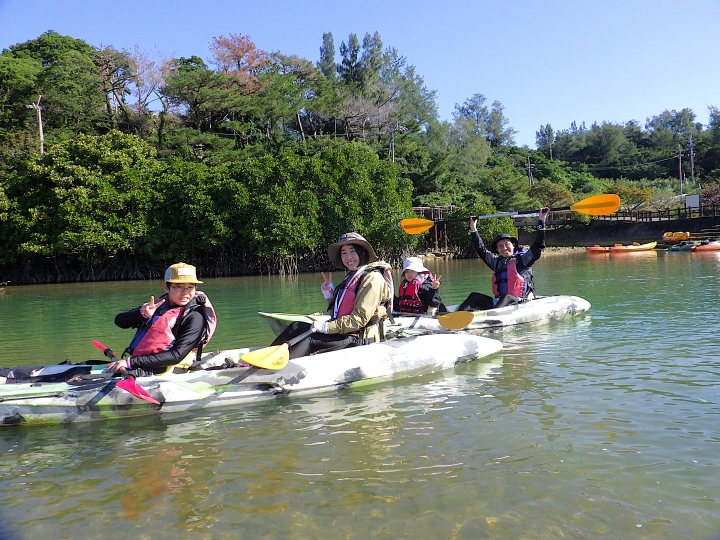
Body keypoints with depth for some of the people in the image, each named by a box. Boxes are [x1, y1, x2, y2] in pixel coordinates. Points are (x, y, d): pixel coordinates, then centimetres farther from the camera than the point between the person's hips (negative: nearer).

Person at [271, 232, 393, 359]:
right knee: (297, 327, -4)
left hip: (359, 339, -9)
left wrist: (327, 327, -21)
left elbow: (360, 319, -19)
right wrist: (329, 295, 3)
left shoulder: (372, 278, -10)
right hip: (344, 333, 9)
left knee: (306, 340, -22)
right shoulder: (351, 277, 19)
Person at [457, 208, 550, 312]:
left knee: (507, 298, -37)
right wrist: (473, 230, 24)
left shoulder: (522, 259, 6)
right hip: (498, 302, 6)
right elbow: (482, 250, 25)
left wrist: (541, 221, -5)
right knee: (474, 296, -10)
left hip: (519, 302, -5)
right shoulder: (497, 262, 20)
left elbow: (538, 246, -2)